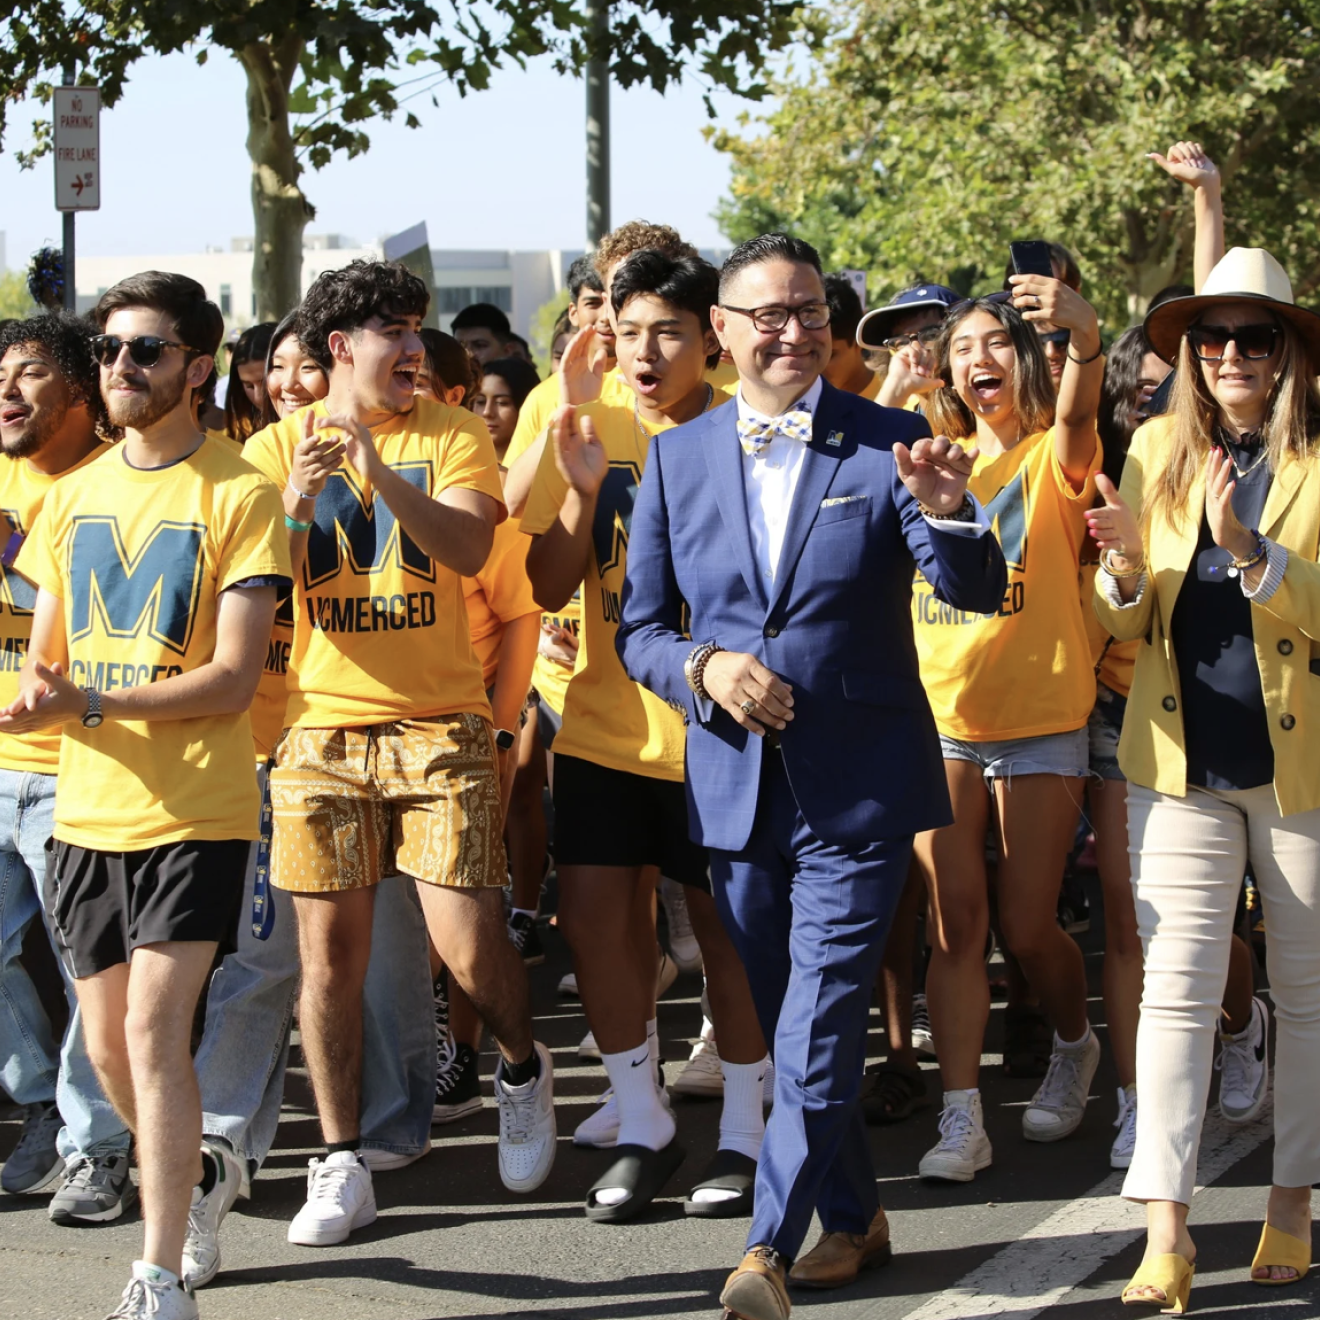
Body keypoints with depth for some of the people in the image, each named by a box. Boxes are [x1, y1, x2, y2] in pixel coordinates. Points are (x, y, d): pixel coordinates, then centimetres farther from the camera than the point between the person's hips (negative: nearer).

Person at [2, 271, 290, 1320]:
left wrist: (86, 703, -23)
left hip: (196, 811, -6)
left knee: (154, 1029, -14)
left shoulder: (238, 496, -8)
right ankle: (190, 1182, 36)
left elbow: (233, 680, -14)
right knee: (109, 1044, 11)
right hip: (88, 809, 6)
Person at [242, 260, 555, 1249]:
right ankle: (343, 1167, 12)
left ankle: (523, 1069, 26)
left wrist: (378, 471, -26)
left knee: (471, 948, -6)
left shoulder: (452, 436, 3)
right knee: (330, 954, 1)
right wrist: (296, 509, -19)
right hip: (322, 729, 1)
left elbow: (468, 549, -14)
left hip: (440, 725, -1)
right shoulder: (277, 447, 6)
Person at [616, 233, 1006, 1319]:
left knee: (819, 1029, -9)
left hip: (858, 782, -4)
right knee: (783, 1026, 14)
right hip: (734, 782, 4)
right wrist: (704, 668, -11)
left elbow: (977, 594, -13)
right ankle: (854, 1218, 31)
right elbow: (641, 625, 10)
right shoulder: (677, 458, 5)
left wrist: (948, 513, -33)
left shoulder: (887, 445, -4)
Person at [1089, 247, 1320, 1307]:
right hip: (1182, 758, 2)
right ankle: (1166, 1231, -5)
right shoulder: (1158, 448, 7)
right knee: (1176, 987, -4)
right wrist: (1126, 567, -12)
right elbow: (1127, 621, 10)